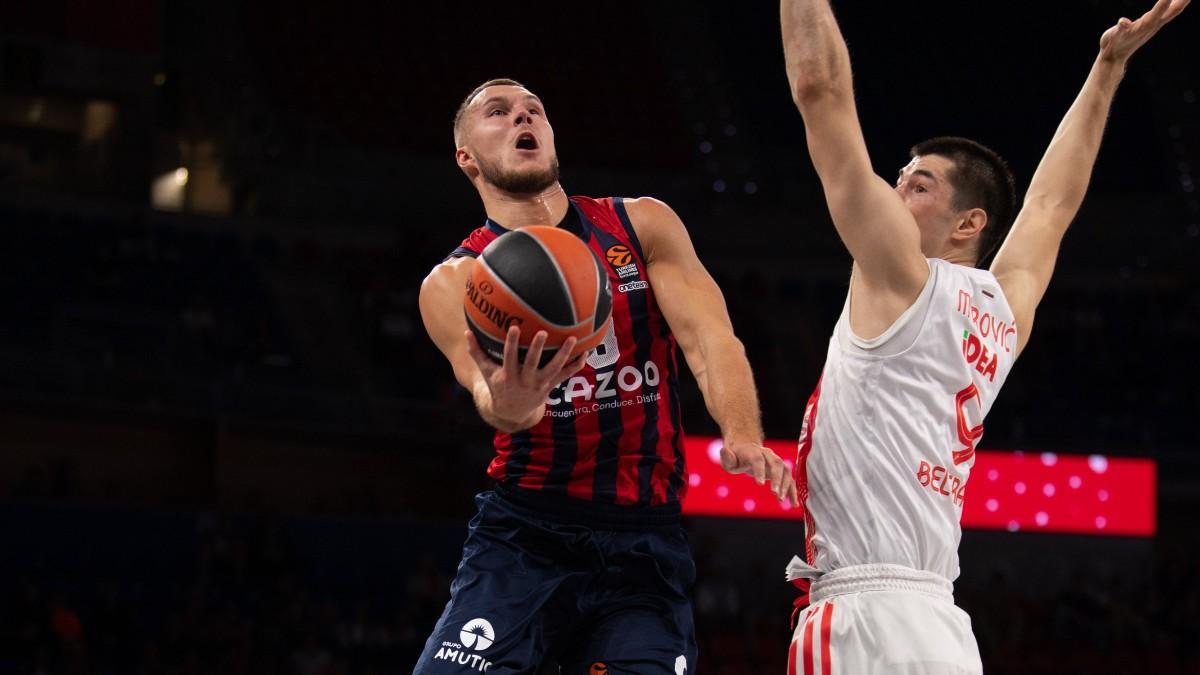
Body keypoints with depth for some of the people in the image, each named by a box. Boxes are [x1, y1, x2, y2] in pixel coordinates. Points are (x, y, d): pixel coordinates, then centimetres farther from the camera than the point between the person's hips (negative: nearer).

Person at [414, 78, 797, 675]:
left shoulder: (644, 225, 6)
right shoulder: (454, 282, 1)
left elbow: (711, 341, -6)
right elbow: (493, 394, -17)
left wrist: (742, 435, -28)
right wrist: (507, 403, -43)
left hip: (643, 542, 2)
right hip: (522, 535, -1)